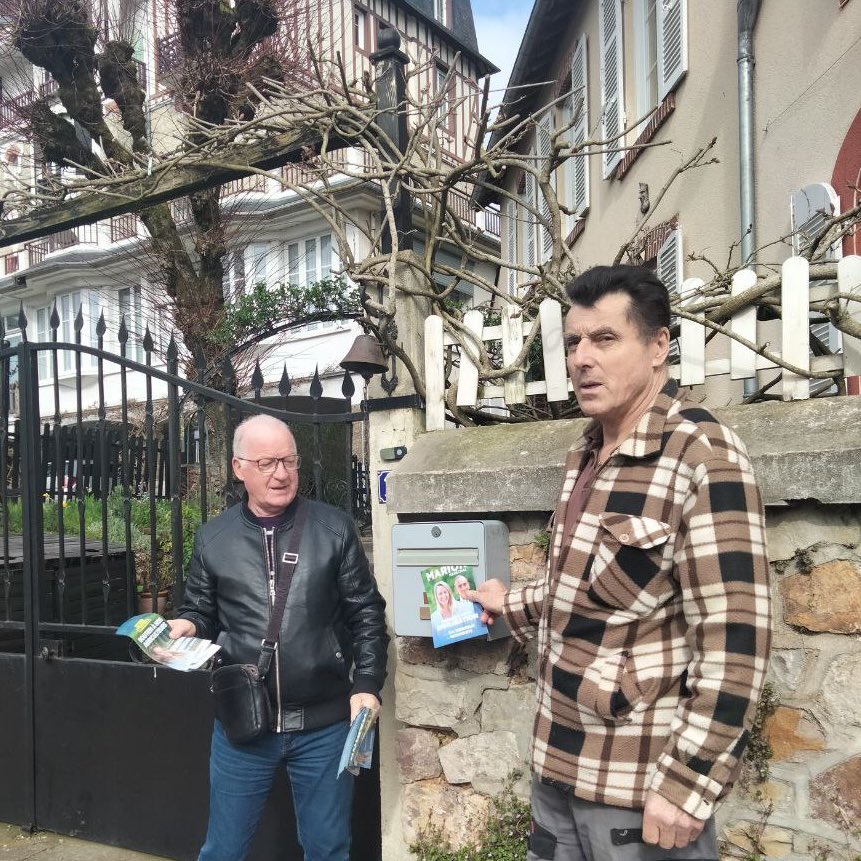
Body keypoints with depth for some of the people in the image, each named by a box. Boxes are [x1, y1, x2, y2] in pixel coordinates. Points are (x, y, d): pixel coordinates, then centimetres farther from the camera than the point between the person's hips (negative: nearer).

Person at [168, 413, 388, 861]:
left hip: (323, 724, 0)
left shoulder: (334, 528, -2)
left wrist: (367, 684, -7)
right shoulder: (212, 538, 1)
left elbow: (366, 613, 0)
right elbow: (201, 612, 10)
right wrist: (185, 627, -12)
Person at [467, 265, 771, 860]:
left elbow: (735, 638, -20)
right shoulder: (584, 457, 7)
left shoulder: (703, 457, -17)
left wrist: (687, 783, -20)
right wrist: (514, 606, 31)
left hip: (640, 784, -7)